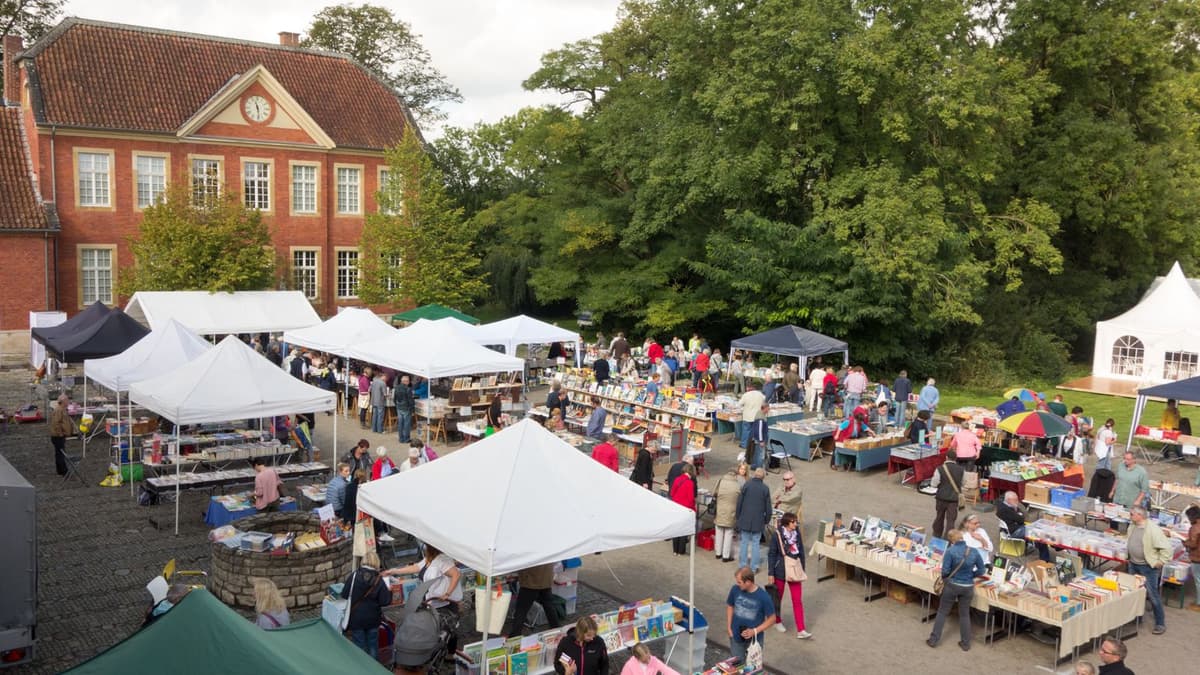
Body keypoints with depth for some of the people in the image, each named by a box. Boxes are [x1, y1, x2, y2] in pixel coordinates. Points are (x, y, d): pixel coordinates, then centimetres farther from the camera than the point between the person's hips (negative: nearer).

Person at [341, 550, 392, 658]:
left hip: (356, 618, -1)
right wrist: (389, 591, 4)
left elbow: (344, 595, -10)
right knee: (373, 645, 17)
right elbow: (385, 601, -13)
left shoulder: (354, 575, -14)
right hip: (373, 619, 1)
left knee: (359, 645, 12)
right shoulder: (379, 580, -13)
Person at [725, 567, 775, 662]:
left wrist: (755, 631, -20)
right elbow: (730, 606, 4)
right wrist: (728, 627, -2)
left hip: (754, 639, -2)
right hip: (736, 637, 2)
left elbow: (772, 618, -12)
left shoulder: (763, 597, -23)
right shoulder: (735, 589, -14)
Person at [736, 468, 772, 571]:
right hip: (758, 521, 0)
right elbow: (768, 507, -2)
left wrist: (737, 515, 8)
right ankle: (754, 567, 11)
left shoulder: (746, 485, -7)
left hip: (745, 519, 1)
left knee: (744, 542, 11)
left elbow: (739, 502, -3)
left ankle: (742, 565, 17)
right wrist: (766, 520, 11)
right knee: (755, 543, 8)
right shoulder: (765, 488, -7)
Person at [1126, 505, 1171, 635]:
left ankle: (1160, 624, 9)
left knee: (1153, 595, -2)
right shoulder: (1132, 526, 1)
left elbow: (1166, 548, -21)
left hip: (1148, 567, -8)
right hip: (1133, 565, 8)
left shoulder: (1153, 529, -23)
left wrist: (1160, 562, -16)